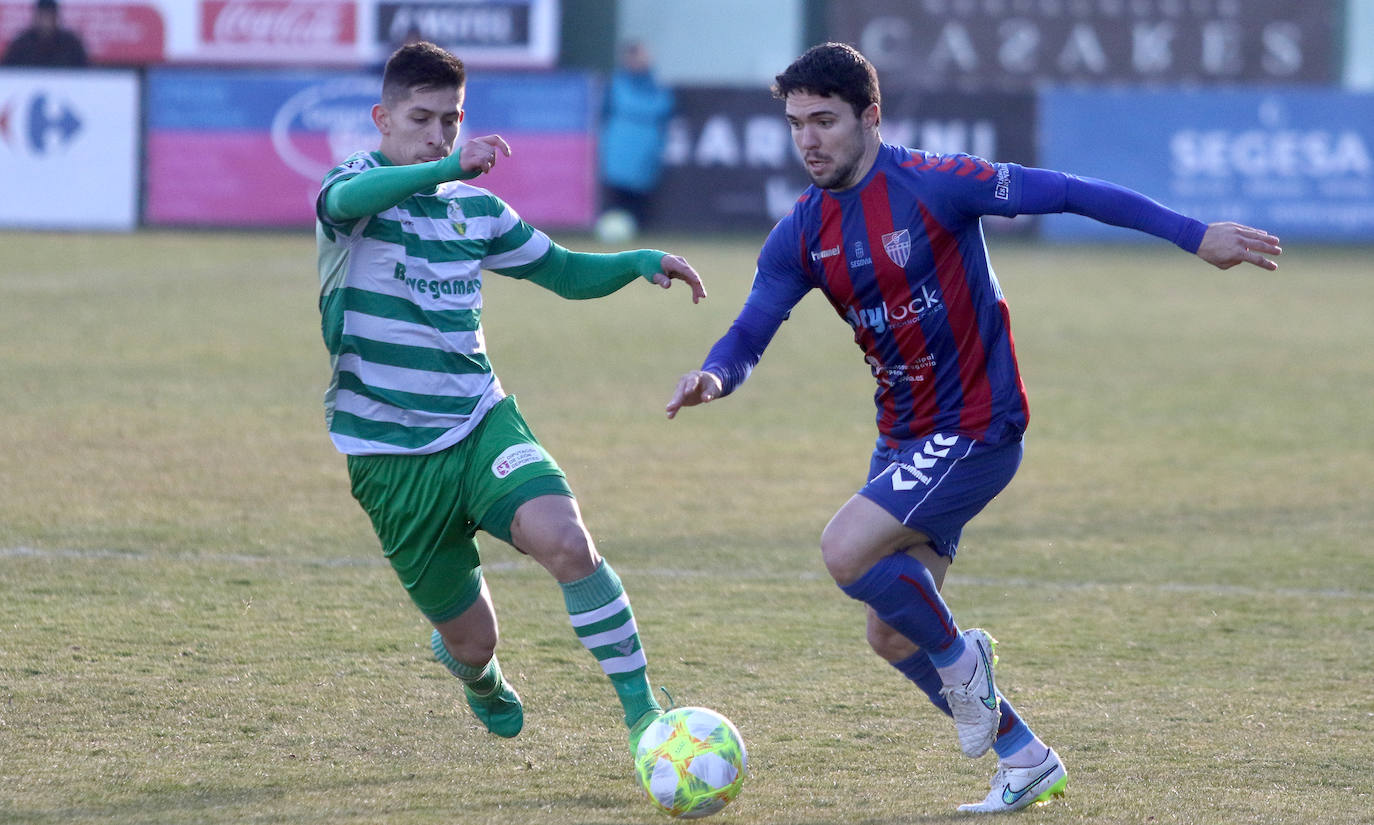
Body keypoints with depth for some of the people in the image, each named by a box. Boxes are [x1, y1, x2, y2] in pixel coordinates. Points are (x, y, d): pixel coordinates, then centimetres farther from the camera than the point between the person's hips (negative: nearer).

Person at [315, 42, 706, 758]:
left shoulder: (475, 208, 9)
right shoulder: (358, 185, -8)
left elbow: (561, 271, 21)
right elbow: (348, 198, -34)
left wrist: (641, 262, 0)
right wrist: (450, 168, -50)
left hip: (480, 423, 3)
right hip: (389, 453, -3)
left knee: (564, 538, -28)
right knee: (472, 640, 4)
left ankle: (641, 709, -20)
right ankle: (476, 672, 44)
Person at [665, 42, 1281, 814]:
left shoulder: (931, 184, -16)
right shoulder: (802, 235, 2)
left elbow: (1065, 193, -15)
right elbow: (749, 336, -1)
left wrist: (1196, 235, -17)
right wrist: (714, 376, -26)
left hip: (975, 427, -7)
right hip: (904, 437, 7)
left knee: (846, 551, -24)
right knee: (892, 635, 6)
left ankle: (958, 655, 3)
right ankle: (1026, 759, 22)